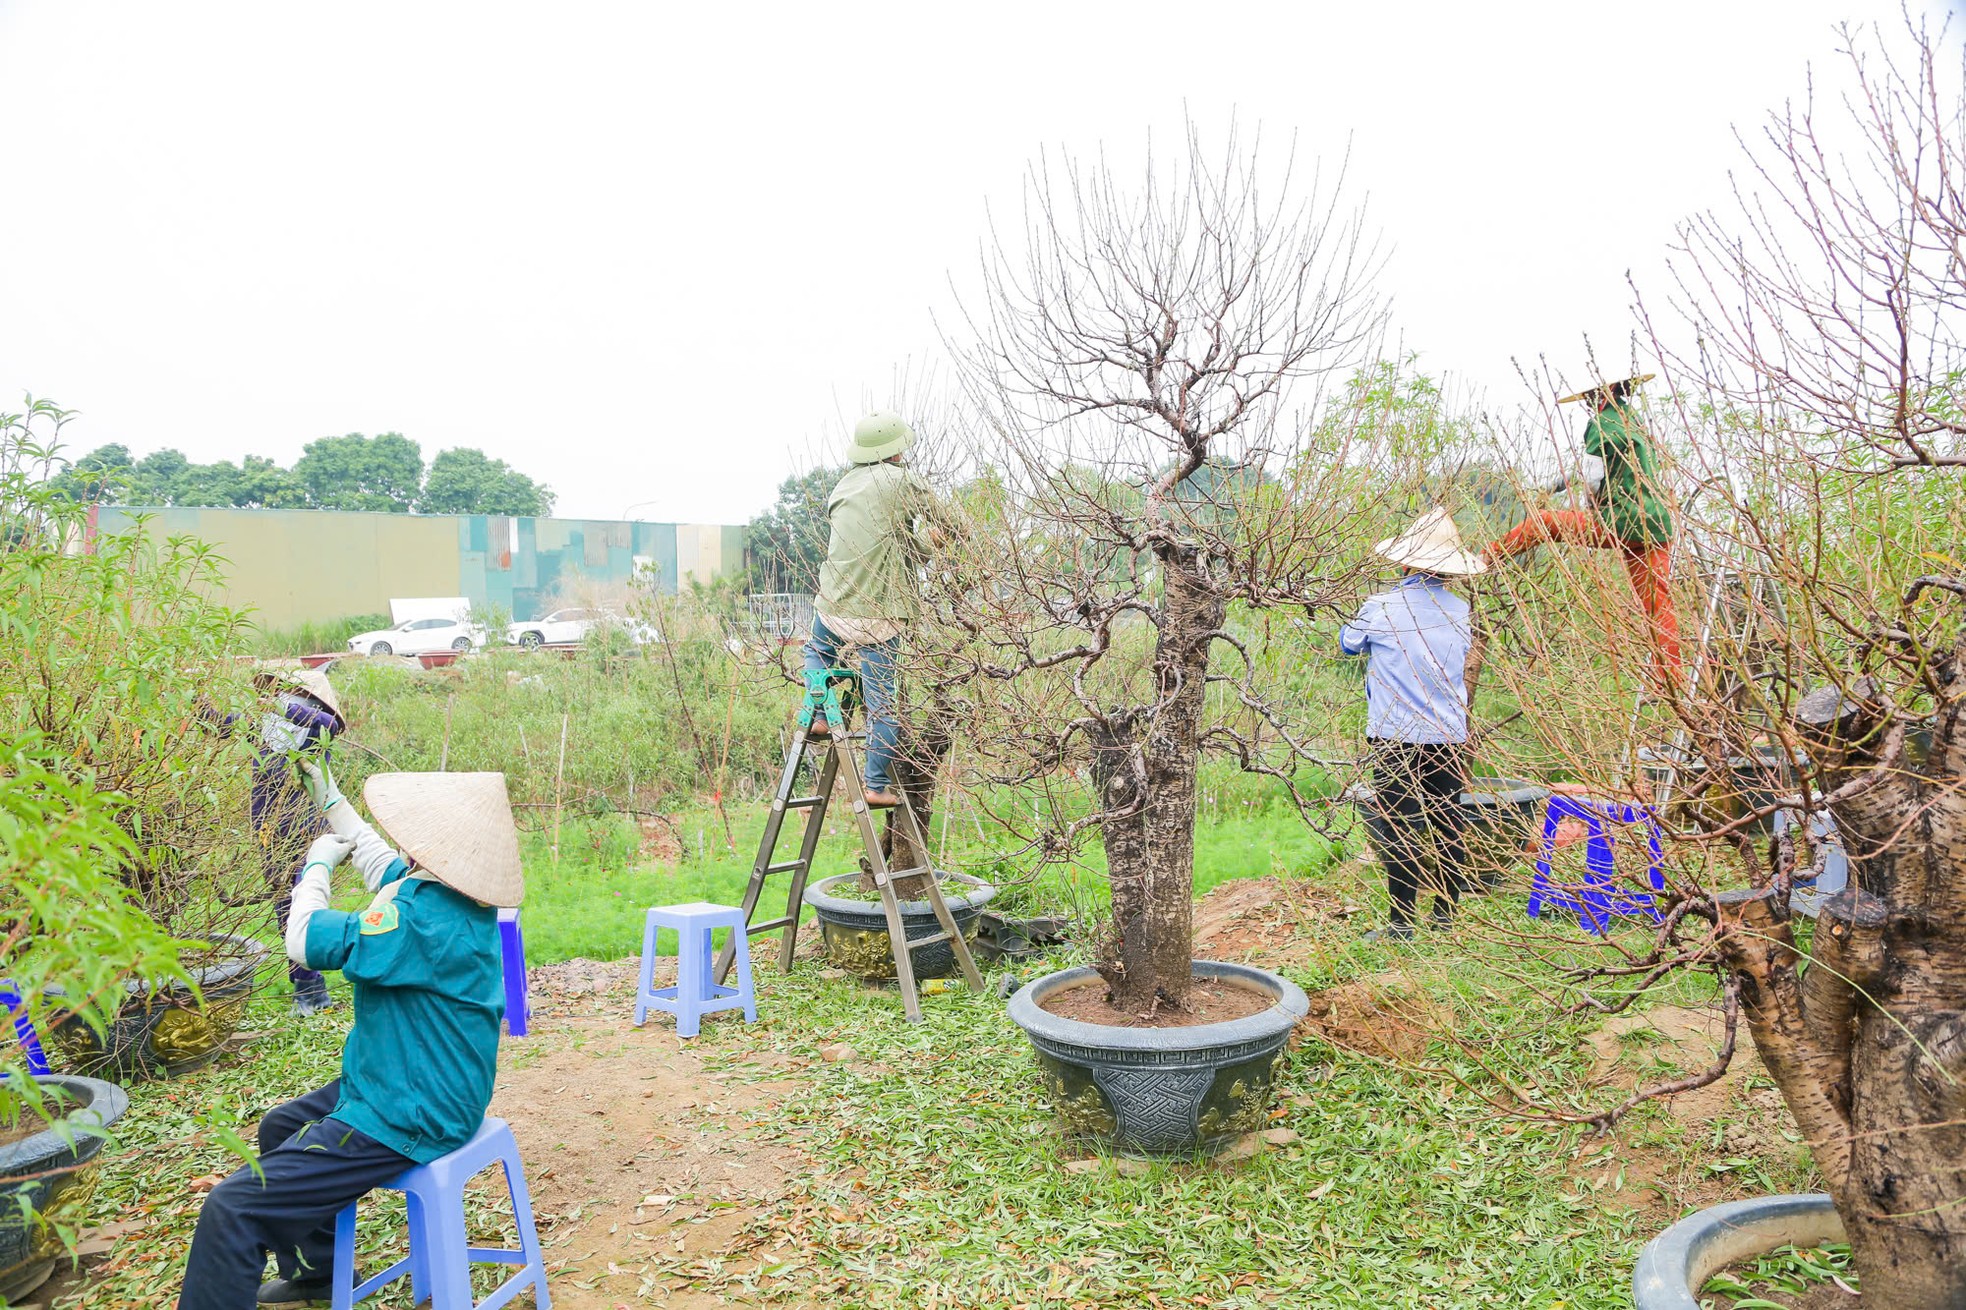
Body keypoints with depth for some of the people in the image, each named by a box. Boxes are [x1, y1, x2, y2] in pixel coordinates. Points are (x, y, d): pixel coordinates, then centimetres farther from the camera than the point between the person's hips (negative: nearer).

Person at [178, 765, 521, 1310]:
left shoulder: (426, 919, -30)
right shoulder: (460, 896, 0)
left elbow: (306, 940, -24)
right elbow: (381, 862, 19)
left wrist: (319, 863, -7)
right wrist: (331, 798, 25)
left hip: (403, 1121, -11)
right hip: (437, 1095, 11)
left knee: (231, 1208, -13)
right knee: (280, 1127, 33)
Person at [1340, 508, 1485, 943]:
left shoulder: (1381, 608, -9)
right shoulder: (1460, 611, 3)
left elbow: (1348, 643, 11)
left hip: (1397, 737, -4)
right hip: (1450, 736, 5)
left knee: (1399, 829, -1)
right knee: (1448, 825, 14)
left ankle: (1402, 923, 2)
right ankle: (1447, 912, 24)